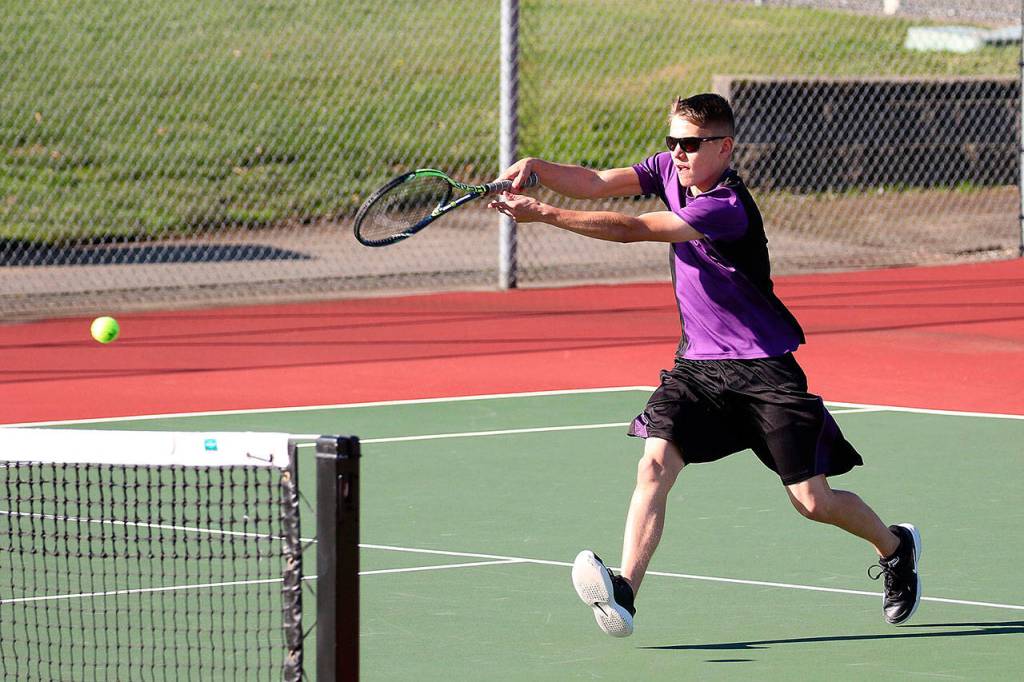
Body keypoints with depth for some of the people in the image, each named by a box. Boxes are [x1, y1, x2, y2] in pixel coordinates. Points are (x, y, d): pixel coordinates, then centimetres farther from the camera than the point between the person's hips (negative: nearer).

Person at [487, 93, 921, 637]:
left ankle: (895, 546, 30)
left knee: (812, 501, -1)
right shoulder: (670, 171, 0)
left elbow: (633, 230, -32)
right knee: (655, 463, -18)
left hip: (763, 368, -6)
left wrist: (544, 214, -35)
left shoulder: (726, 209, -26)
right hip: (698, 364, 6)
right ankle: (623, 595, -29)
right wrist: (534, 169, -26)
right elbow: (596, 184, -7)